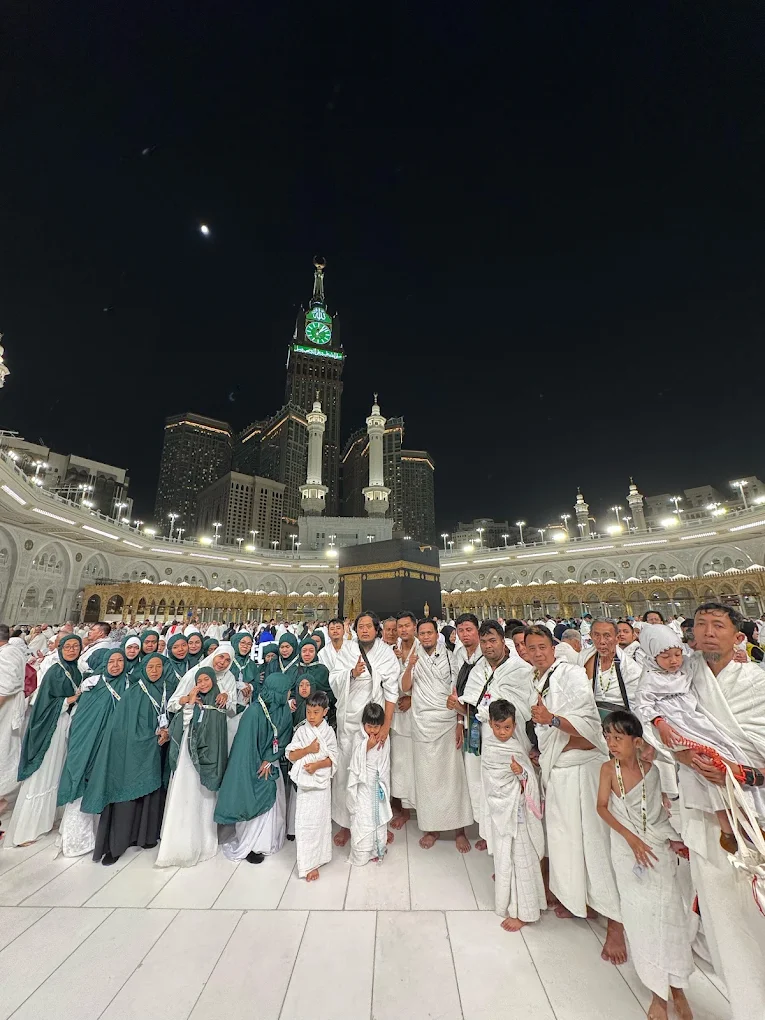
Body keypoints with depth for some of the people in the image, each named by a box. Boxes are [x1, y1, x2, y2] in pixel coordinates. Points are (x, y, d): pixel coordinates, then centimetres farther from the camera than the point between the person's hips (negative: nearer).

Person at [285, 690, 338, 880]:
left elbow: (333, 759, -6)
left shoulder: (328, 732, -6)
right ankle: (308, 862, 20)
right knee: (303, 821, 4)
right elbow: (291, 755, -5)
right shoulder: (301, 731, -3)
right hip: (304, 782, 1)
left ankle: (315, 859, 25)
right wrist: (308, 749, -20)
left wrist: (317, 765, -21)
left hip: (321, 782, -1)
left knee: (318, 820, 7)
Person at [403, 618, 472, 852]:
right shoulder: (414, 659, 6)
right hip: (422, 724, 2)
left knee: (453, 774, 2)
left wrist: (460, 723, -4)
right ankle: (431, 828, 22)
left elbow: (456, 691, 1)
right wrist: (410, 667, -20)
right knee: (426, 776, 8)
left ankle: (459, 829, 16)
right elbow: (405, 688, -2)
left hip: (447, 722, -1)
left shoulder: (449, 657, 2)